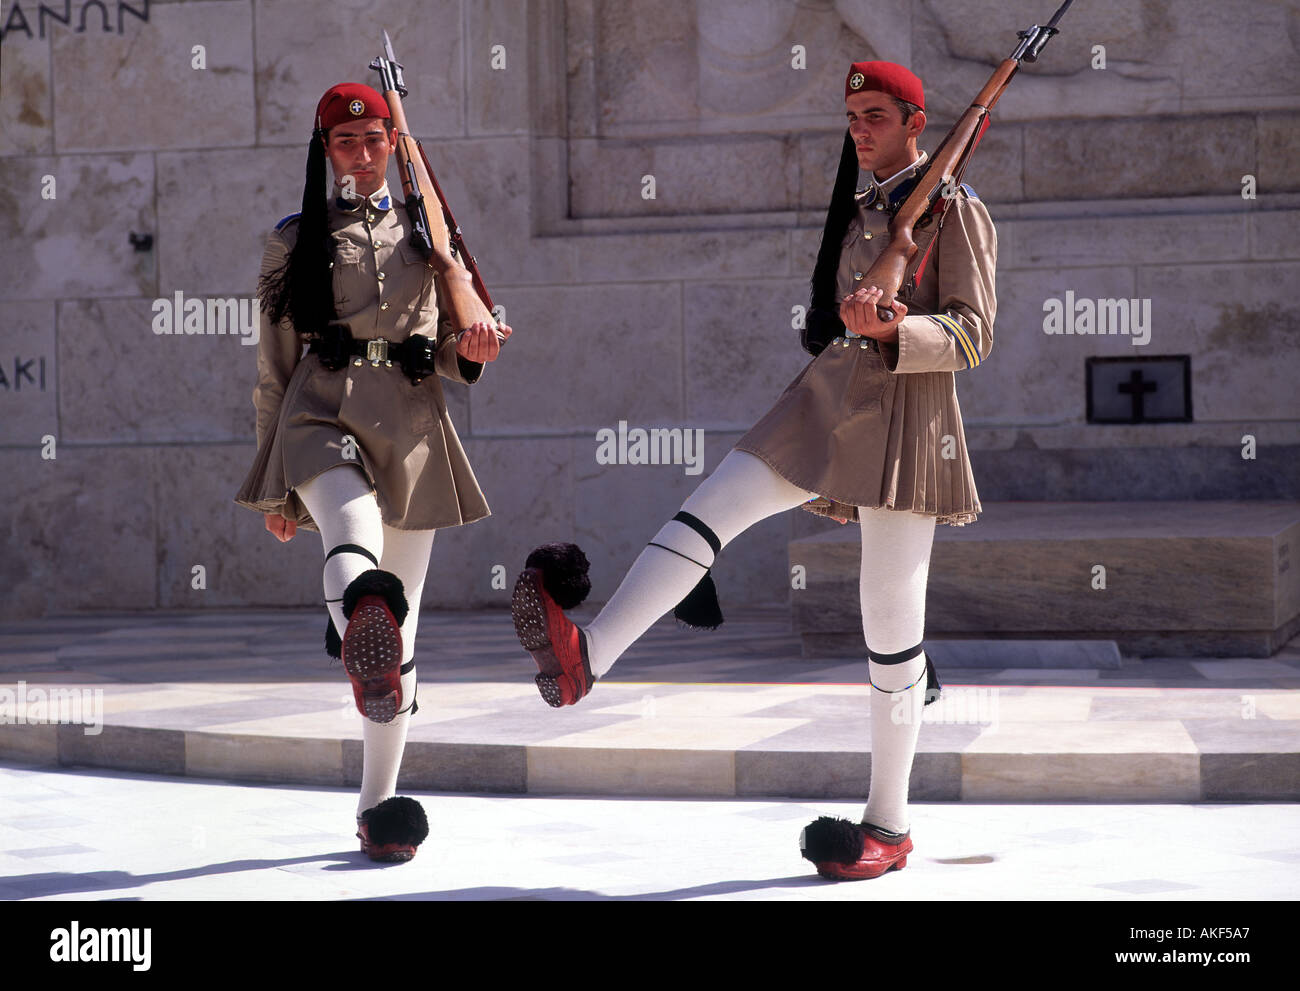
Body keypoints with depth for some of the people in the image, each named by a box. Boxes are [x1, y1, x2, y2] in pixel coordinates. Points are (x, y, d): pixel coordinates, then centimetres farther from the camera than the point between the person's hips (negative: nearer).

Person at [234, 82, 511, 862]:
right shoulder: (294, 240, 14)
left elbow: (448, 352, 20)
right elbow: (274, 364, 14)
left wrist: (471, 349, -6)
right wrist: (275, 485, 11)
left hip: (412, 425, 2)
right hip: (323, 415, -2)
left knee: (401, 618, 2)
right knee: (355, 535, -37)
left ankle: (379, 803, 10)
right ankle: (361, 629, -71)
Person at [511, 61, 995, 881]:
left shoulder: (956, 210, -4)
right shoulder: (859, 211, 18)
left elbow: (972, 335, -10)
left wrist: (890, 330, -26)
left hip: (903, 415, -7)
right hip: (829, 397, 7)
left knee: (890, 620, -2)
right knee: (708, 511, -15)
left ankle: (889, 825, 8)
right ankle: (585, 657, -29)